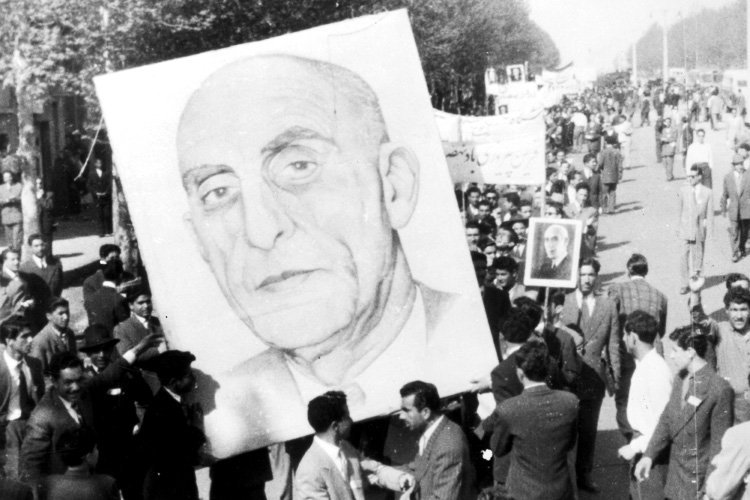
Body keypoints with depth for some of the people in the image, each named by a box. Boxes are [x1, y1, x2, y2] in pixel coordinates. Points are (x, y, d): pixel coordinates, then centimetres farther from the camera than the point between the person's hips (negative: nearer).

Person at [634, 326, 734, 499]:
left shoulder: (719, 389, -16)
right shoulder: (680, 379, 7)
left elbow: (720, 441, -14)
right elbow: (666, 420, 12)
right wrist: (649, 455, 3)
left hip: (698, 478, -7)